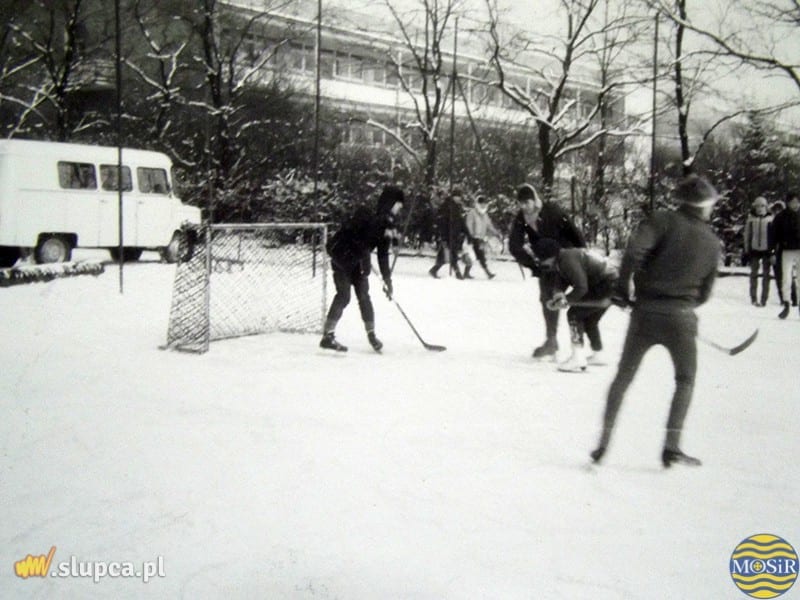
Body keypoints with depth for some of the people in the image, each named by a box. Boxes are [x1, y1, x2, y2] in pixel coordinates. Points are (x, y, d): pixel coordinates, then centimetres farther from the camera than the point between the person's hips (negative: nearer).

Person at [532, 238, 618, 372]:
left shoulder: (568, 260, -24)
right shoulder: (560, 261, 7)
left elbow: (581, 287, -26)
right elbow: (563, 281, 10)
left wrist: (566, 300, -16)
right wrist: (559, 293, -11)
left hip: (608, 284, -10)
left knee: (574, 314, -11)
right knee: (589, 319, 24)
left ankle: (578, 358, -15)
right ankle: (598, 355, 39)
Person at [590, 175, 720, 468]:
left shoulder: (663, 220, -2)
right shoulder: (712, 242, 6)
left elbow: (634, 250, -19)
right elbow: (704, 293, 11)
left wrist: (622, 288, -7)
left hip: (646, 313, 0)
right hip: (681, 318, 0)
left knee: (624, 377, 13)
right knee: (685, 379, 19)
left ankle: (604, 442, 12)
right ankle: (672, 445, 9)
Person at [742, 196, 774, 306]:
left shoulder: (770, 219, -3)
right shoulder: (750, 219, 1)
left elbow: (774, 235, 0)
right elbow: (747, 236, 6)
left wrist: (773, 251, -2)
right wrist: (746, 251, 5)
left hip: (766, 250, -1)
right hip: (754, 249, 1)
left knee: (766, 274, 4)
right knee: (754, 273, 6)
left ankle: (764, 299, 9)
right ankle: (753, 298, 13)